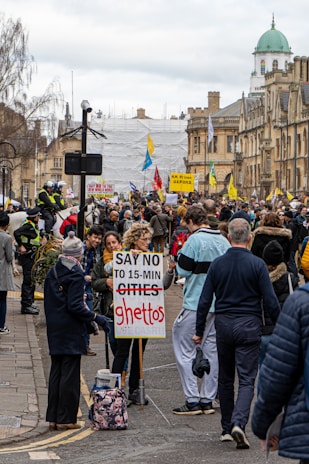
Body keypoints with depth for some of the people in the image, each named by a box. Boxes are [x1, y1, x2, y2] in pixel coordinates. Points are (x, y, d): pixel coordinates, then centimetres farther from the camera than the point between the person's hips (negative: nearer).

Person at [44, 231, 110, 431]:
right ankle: (66, 419, 2)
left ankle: (53, 417, 14)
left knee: (56, 371, 12)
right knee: (70, 373, -1)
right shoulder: (75, 273, -14)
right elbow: (74, 306, -19)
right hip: (71, 331, -7)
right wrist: (95, 317, -13)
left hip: (55, 329, 7)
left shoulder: (52, 272, 8)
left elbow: (48, 302, 12)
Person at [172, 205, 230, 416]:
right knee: (212, 349, 11)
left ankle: (192, 401, -2)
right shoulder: (223, 240, 6)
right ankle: (207, 400, 14)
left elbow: (183, 270, -12)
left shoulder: (194, 240, -14)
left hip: (196, 304, -7)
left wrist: (180, 256, 5)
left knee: (185, 351, 2)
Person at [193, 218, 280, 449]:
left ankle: (227, 429, 18)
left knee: (225, 379, 15)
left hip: (223, 324, 3)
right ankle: (239, 422, -23)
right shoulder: (257, 264, -7)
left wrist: (199, 331, 11)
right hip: (249, 325, -3)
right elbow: (270, 301, -8)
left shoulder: (217, 264, 2)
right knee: (247, 379, -3)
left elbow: (205, 300, 3)